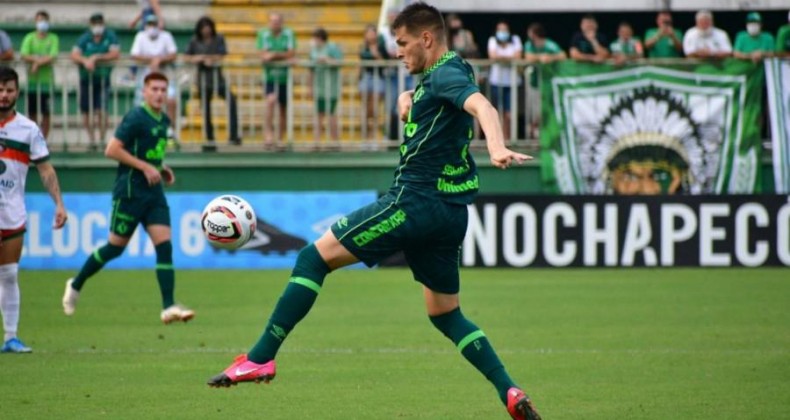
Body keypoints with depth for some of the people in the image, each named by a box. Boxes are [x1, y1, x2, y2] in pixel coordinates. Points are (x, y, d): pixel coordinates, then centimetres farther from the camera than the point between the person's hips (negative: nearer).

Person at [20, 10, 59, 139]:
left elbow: (53, 56, -8)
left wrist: (37, 61, -16)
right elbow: (24, 56, -8)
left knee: (46, 114, 0)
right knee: (32, 113, 3)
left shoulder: (53, 38, 4)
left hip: (47, 79, -1)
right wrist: (43, 59, -15)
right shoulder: (29, 38, 5)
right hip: (32, 80, 1)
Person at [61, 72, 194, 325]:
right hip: (130, 191, -7)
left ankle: (169, 308, -11)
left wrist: (161, 169, 9)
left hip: (154, 193, 7)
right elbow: (112, 150, -17)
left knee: (164, 245, -6)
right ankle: (76, 285, 23)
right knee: (116, 247, 2)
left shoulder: (164, 121, 12)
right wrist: (145, 167, -20)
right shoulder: (136, 118, -13)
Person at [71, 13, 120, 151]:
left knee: (101, 110, -15)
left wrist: (97, 57, -19)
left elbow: (115, 54, -11)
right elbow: (74, 55, -10)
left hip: (103, 78, -2)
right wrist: (85, 61, -30)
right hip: (86, 78, 2)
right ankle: (91, 139, 19)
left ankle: (102, 139, -7)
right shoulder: (84, 38, -2)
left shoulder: (110, 36, -3)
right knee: (86, 112, 5)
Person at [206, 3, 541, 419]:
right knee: (445, 314, 18)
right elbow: (413, 97, 40)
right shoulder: (435, 77, 19)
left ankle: (260, 358, -10)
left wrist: (497, 147, -50)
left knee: (314, 258, -6)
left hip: (416, 202, -10)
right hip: (449, 211, 10)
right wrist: (408, 97, 16)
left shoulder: (446, 73, -11)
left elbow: (482, 106, -31)